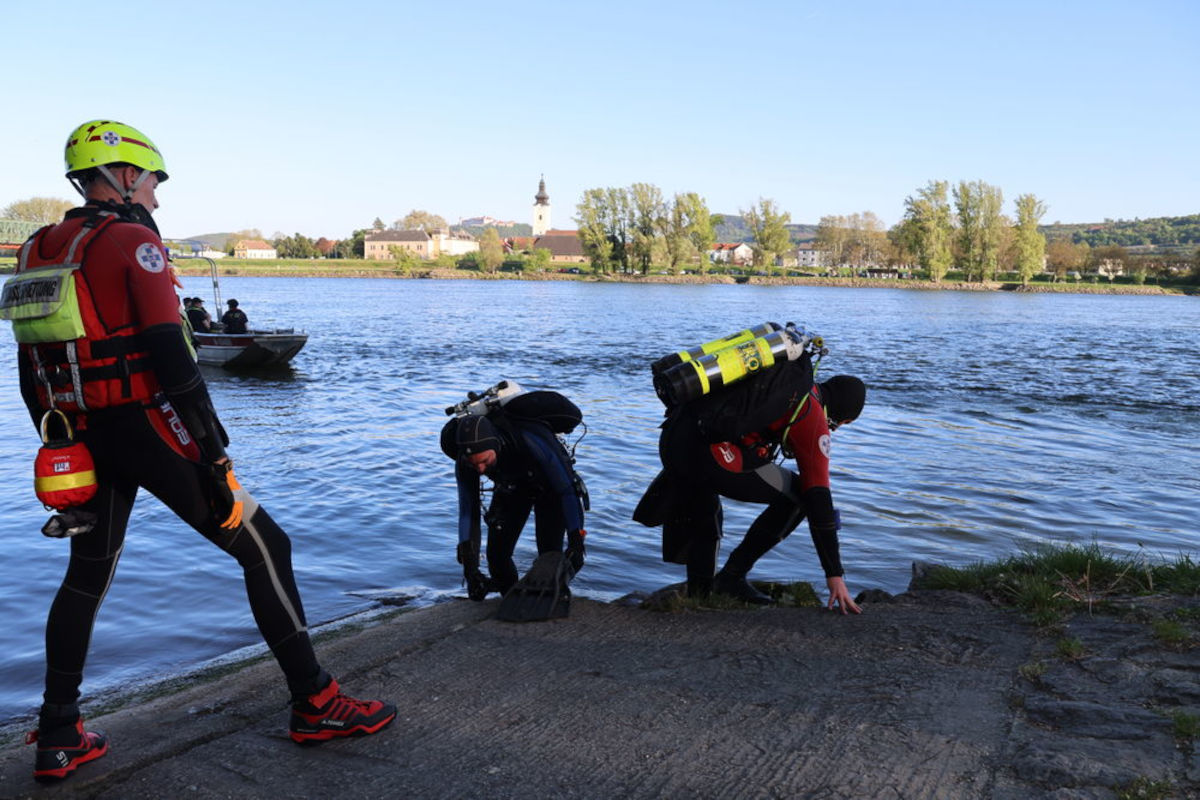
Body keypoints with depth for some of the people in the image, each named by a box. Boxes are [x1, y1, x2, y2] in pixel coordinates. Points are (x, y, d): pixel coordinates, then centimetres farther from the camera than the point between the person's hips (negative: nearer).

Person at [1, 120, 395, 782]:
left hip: (85, 441, 8)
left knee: (87, 576, 20)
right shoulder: (133, 241, -10)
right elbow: (171, 357, -19)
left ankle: (57, 739, 25)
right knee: (263, 548, 1)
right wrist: (215, 454, -16)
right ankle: (316, 704, 7)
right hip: (149, 430, -8)